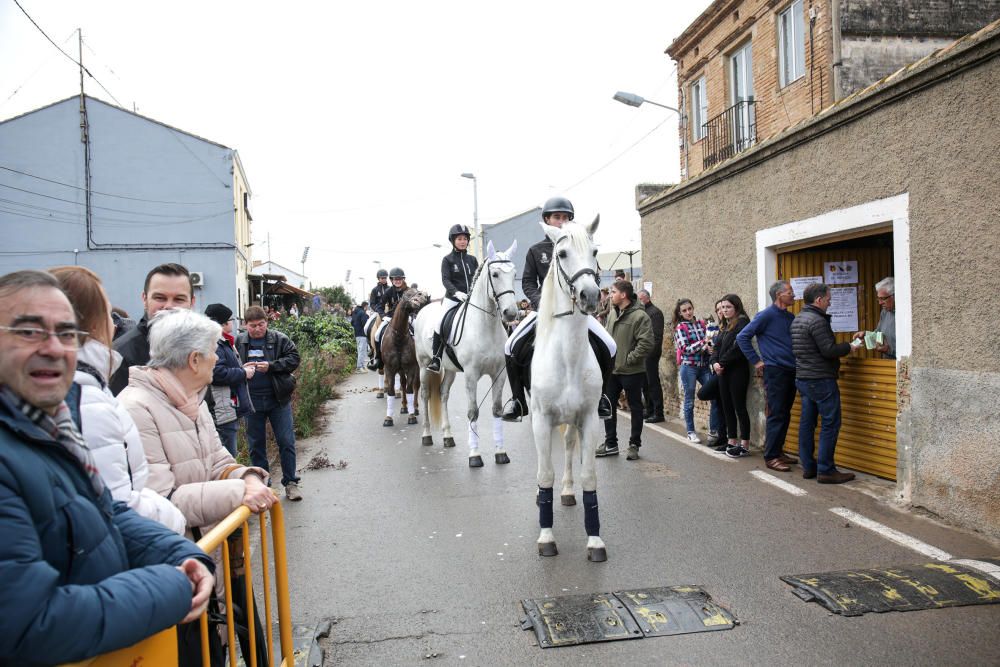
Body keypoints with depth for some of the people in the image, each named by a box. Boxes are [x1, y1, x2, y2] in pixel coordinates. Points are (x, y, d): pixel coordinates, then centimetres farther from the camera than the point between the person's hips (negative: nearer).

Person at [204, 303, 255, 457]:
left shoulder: (224, 343, 18)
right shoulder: (213, 344, -16)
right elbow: (217, 373, -25)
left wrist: (241, 368, 13)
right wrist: (243, 373, -13)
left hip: (232, 408, 11)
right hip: (222, 411, -11)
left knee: (229, 454, 17)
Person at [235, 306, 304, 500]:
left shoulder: (280, 339, -2)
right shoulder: (238, 342, 3)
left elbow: (294, 358, -7)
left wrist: (271, 366, -18)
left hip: (278, 399, -1)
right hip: (252, 401, 2)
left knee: (286, 442, 2)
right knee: (256, 445, 12)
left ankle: (290, 482, 13)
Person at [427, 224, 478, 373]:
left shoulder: (472, 259, 13)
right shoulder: (447, 259, 4)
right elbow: (445, 280, -8)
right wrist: (456, 292, -25)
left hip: (471, 298, 4)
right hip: (452, 298, -4)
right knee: (441, 322, -20)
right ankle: (436, 360, -12)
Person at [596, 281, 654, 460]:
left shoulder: (640, 316, -15)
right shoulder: (612, 314, 9)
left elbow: (646, 344, -21)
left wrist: (629, 359, -18)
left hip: (632, 371, -7)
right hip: (611, 370, 7)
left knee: (635, 408, 7)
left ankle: (634, 445, 20)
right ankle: (610, 444, 24)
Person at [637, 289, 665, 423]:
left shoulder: (655, 312, -10)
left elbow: (657, 335, -16)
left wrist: (652, 352, -20)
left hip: (650, 353, -9)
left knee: (653, 382, -5)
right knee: (645, 382, 14)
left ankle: (658, 413, 0)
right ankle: (649, 410, 24)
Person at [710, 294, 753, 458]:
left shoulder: (742, 322, -8)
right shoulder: (724, 325, 18)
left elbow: (738, 347, -18)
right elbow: (717, 346, 13)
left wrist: (722, 362, -14)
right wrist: (714, 362, -5)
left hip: (737, 370, -8)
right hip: (723, 371, 8)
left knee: (739, 406, -4)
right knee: (727, 406, 10)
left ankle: (745, 445, 2)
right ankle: (732, 441, 18)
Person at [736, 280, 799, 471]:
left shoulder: (790, 317, 13)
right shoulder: (766, 315, -8)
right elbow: (742, 337, -10)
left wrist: (797, 363, 10)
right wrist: (756, 361, -10)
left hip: (790, 371, 7)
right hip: (774, 371, -7)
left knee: (785, 414, 12)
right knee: (776, 415, -6)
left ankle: (778, 451, 22)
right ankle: (771, 457, 1)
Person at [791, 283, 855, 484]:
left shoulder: (797, 319, 14)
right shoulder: (817, 320, -16)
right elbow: (829, 350, -20)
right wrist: (850, 347, -4)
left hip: (802, 377, 10)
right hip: (820, 380, -10)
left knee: (807, 422, 11)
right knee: (830, 423, -4)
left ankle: (808, 467, 16)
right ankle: (825, 470, -3)